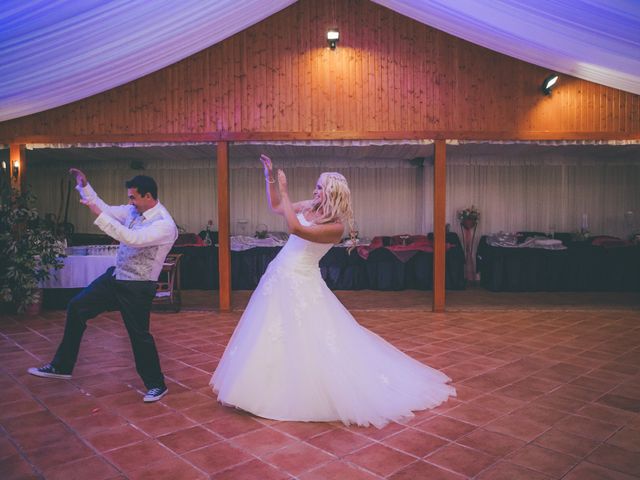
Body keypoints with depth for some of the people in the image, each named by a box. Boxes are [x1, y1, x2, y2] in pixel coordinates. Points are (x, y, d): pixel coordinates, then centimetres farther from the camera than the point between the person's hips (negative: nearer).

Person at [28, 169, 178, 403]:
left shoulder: (165, 224, -23)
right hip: (115, 276, 8)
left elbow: (132, 239, -35)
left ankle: (157, 385, 21)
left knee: (140, 335, -1)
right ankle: (61, 366, 25)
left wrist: (98, 213, -33)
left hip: (137, 287, -8)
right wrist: (84, 185, 8)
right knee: (76, 307, 11)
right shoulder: (133, 211, 2)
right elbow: (106, 210, 15)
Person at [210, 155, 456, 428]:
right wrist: (270, 177, 8)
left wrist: (284, 191, -23)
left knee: (310, 340, -3)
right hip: (280, 275, 8)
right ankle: (280, 389, 34)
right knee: (274, 333, 17)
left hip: (302, 283, -8)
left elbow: (295, 228, -30)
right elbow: (275, 207, 17)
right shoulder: (309, 206, 3)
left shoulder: (336, 226, -19)